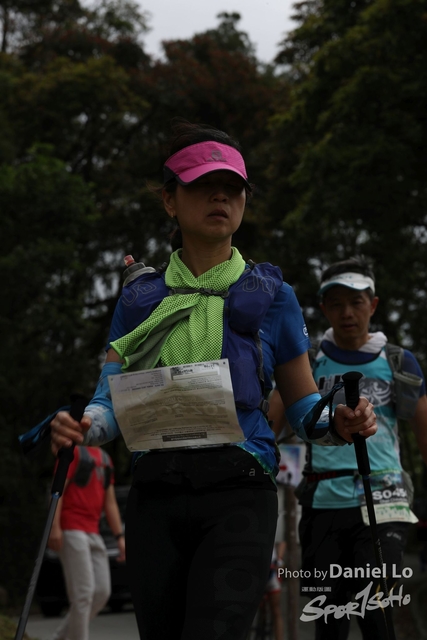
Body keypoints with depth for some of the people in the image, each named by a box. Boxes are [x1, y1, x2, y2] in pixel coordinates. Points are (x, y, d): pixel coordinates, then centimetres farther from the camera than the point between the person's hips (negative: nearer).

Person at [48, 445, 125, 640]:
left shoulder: (105, 459, 19)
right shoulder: (73, 451, -4)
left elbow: (110, 502, 20)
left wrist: (120, 536, 13)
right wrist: (54, 527, -21)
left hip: (93, 533, 8)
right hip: (71, 530, -8)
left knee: (102, 592, 3)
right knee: (83, 593, -11)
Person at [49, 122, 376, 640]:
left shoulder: (270, 293, 10)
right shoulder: (139, 298, 15)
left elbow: (302, 405, 13)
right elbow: (111, 399, 11)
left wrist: (338, 425, -10)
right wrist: (81, 429, -12)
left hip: (239, 498, -3)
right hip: (155, 497, 3)